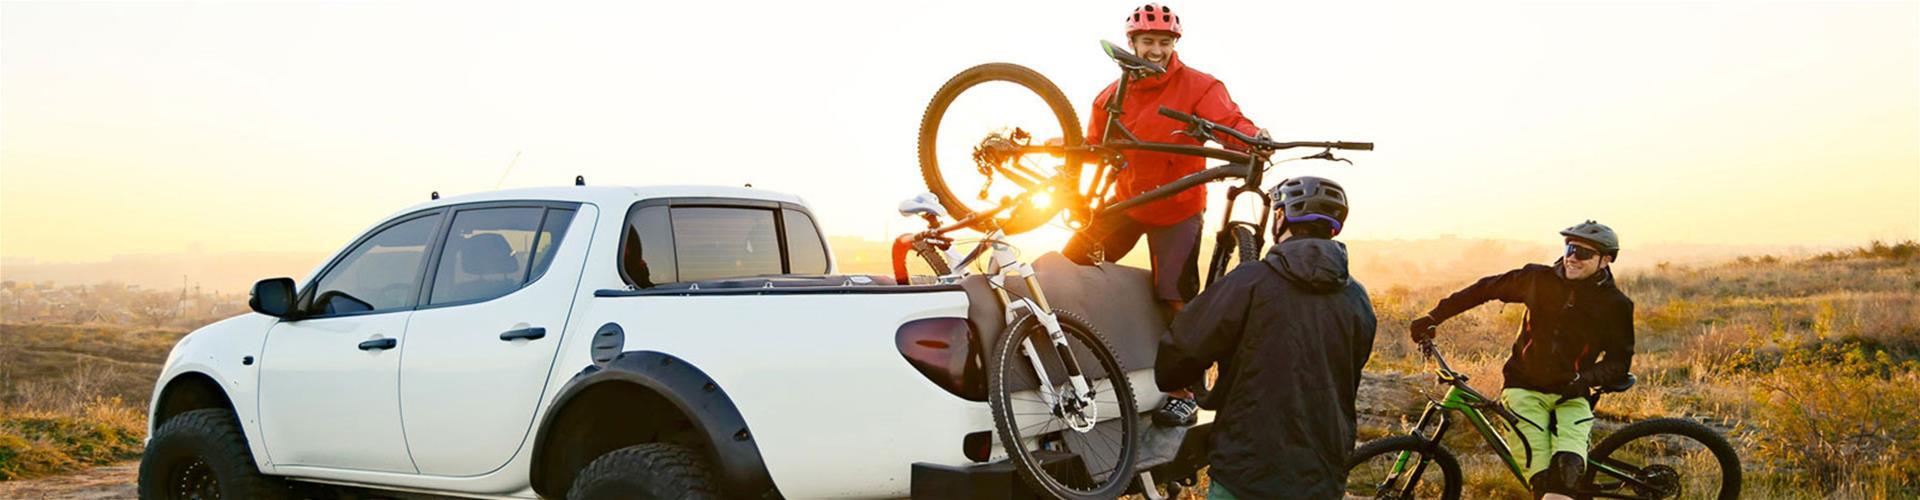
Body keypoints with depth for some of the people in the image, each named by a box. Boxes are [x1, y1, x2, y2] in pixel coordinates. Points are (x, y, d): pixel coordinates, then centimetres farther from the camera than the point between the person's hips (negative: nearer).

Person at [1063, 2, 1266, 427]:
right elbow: (1093, 148, 8)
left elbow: (1230, 121, -27)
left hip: (1178, 209, -4)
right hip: (1127, 202, 4)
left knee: (1177, 300, -5)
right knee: (1071, 263, -4)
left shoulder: (1198, 87, -12)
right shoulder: (1112, 96, 1)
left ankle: (1186, 394, 5)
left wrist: (1254, 137, -48)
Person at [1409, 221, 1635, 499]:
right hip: (1525, 387, 1)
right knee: (1541, 475, -18)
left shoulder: (1616, 306, -3)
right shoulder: (1539, 279, -1)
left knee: (1567, 465, -28)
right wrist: (1434, 317, 8)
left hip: (1571, 396, -1)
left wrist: (1585, 379, -19)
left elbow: (1619, 362, 2)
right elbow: (1486, 289, 9)